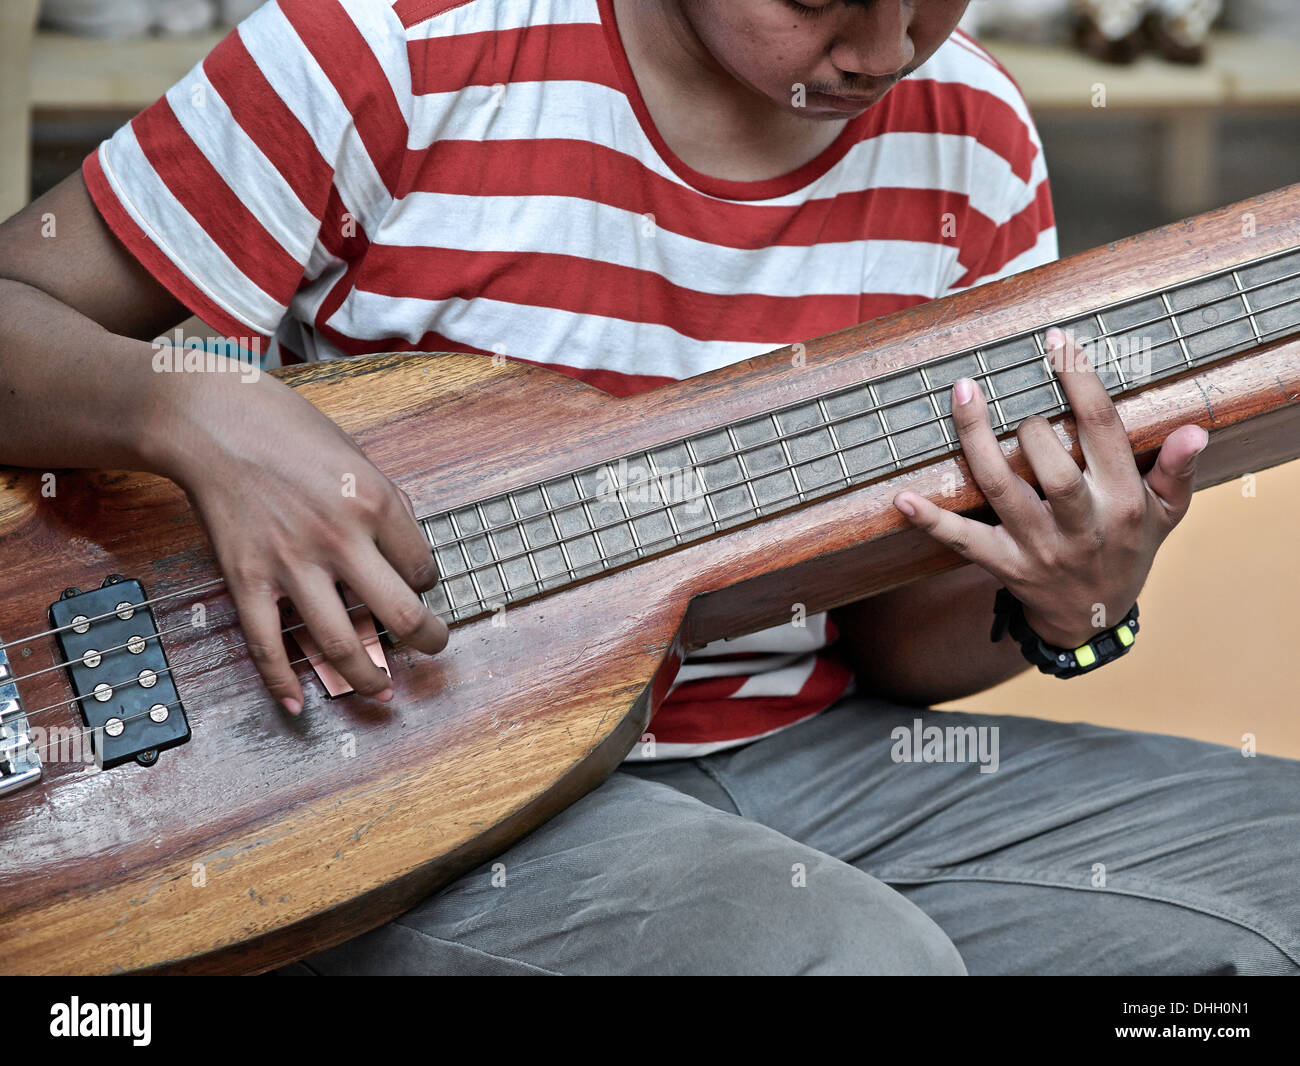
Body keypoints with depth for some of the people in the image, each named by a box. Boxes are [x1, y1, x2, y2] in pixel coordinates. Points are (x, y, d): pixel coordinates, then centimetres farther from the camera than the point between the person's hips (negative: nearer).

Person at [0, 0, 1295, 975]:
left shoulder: (975, 149, 4)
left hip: (793, 748, 6)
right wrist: (196, 410, -26)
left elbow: (897, 631, 8)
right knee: (856, 956, -34)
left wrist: (1062, 605, -15)